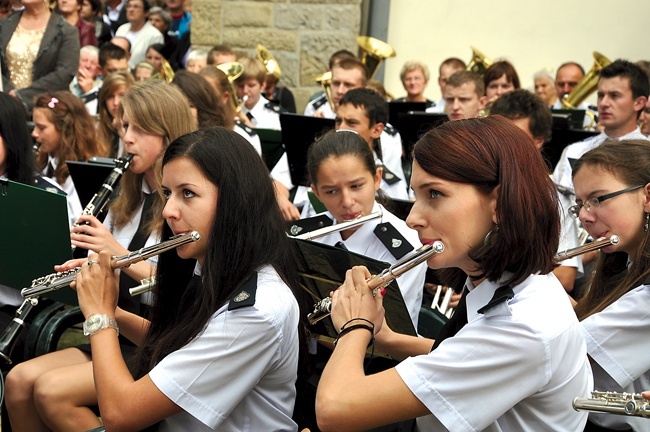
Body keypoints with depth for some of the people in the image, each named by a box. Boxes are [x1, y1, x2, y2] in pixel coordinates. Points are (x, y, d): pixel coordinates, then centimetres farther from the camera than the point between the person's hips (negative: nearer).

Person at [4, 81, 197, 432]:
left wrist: (121, 255, -23)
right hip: (121, 334, 8)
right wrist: (86, 270, -4)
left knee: (52, 391, -23)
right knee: (19, 380, -11)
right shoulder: (128, 201, 14)